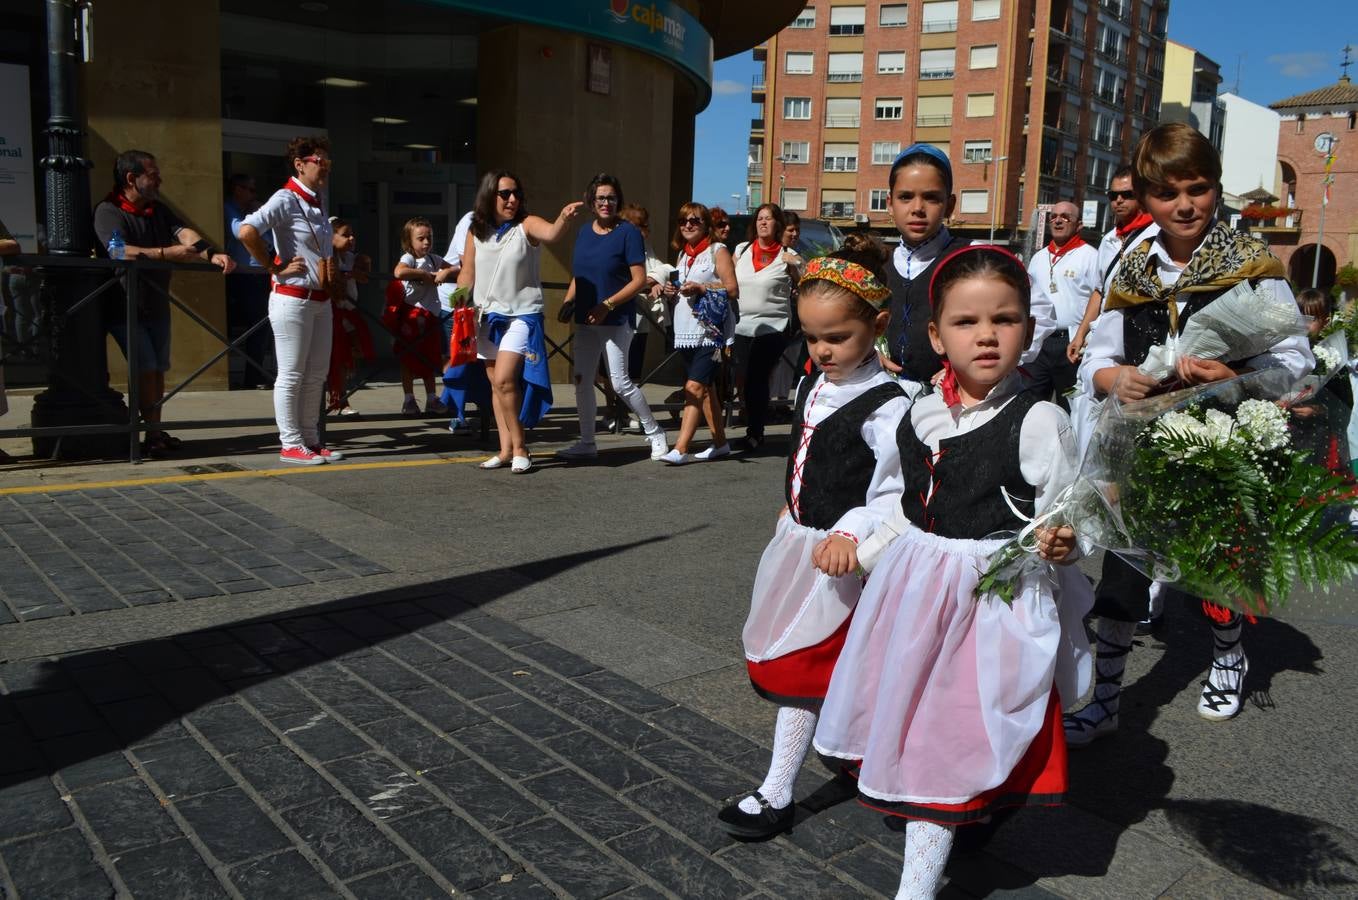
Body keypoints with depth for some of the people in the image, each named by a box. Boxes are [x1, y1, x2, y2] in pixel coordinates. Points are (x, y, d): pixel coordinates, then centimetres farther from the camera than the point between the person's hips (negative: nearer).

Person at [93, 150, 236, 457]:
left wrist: (212, 254, -26)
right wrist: (169, 253, -30)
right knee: (146, 368, -10)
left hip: (157, 304, 7)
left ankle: (156, 432, 16)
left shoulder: (158, 209, 10)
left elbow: (184, 233, -7)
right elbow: (121, 251, -26)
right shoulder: (108, 211, -11)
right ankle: (153, 434, -4)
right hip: (125, 307, -6)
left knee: (159, 369, 8)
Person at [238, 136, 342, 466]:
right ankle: (290, 445, 6)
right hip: (293, 299, -9)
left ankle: (311, 440, 22)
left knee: (316, 374, 13)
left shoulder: (319, 202, 13)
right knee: (291, 375, -1)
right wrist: (274, 268, -18)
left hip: (321, 300, 9)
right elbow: (247, 231, -26)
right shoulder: (286, 199, -12)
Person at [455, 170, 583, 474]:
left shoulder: (527, 226, -9)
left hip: (522, 314, -5)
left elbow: (551, 234, -31)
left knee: (504, 379, -18)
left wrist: (564, 218, -52)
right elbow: (467, 275, 10)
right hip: (487, 316, 5)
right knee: (496, 383, 10)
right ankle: (506, 449, 20)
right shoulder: (476, 233, 3)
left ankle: (520, 449, -5)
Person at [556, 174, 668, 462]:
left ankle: (655, 433, 11)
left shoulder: (628, 233, -9)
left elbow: (639, 279, -12)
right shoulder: (585, 232, 11)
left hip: (616, 319, -7)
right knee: (582, 380, 6)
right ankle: (587, 443, 17)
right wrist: (568, 301, 3)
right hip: (585, 320, 7)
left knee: (620, 382, -6)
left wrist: (607, 305, -18)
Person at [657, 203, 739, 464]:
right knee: (706, 388, 12)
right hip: (687, 332, 8)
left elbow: (732, 290, -8)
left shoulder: (717, 251, -1)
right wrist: (669, 292, 5)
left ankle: (681, 448, -20)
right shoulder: (682, 255, 19)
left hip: (711, 332, -8)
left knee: (694, 387, -16)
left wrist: (700, 287, -19)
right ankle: (720, 443, 22)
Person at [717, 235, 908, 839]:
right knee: (788, 667, 17)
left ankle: (777, 794, 16)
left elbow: (897, 494, -25)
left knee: (800, 672, -1)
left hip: (841, 558, -8)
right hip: (798, 541, 9)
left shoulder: (884, 406, -20)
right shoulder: (812, 387, 7)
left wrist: (852, 531, -39)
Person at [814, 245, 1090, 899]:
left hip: (993, 597, -6)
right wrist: (862, 552, 18)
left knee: (945, 746, 1)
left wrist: (1059, 546, -31)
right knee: (912, 728, 18)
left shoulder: (1039, 422, -14)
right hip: (913, 590, 6)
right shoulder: (922, 414, 2)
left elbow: (1063, 525, -10)